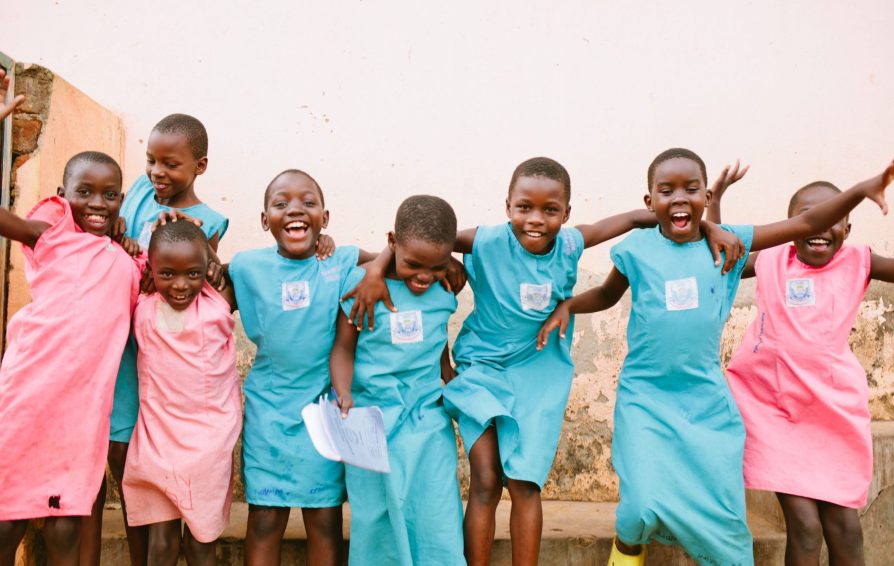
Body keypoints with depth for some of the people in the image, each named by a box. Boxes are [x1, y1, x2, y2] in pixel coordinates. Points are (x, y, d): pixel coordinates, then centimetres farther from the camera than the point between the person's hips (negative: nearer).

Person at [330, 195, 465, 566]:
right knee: (376, 518, 8)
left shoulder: (446, 289, 1)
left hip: (429, 420, 3)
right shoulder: (361, 282, -9)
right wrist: (344, 393, -20)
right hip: (373, 419, -2)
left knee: (438, 519, 4)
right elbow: (343, 346, -6)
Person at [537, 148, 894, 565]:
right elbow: (607, 294, 14)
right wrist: (566, 305, -2)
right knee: (645, 505, -11)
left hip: (706, 398, 2)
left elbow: (807, 224, -1)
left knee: (724, 513, 6)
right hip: (645, 396, -2)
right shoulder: (636, 248, -4)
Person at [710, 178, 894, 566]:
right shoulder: (770, 261, 0)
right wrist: (714, 199, -1)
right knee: (804, 525, -5)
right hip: (776, 408, -1)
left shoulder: (857, 263, 0)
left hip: (835, 410, 2)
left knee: (845, 526, 9)